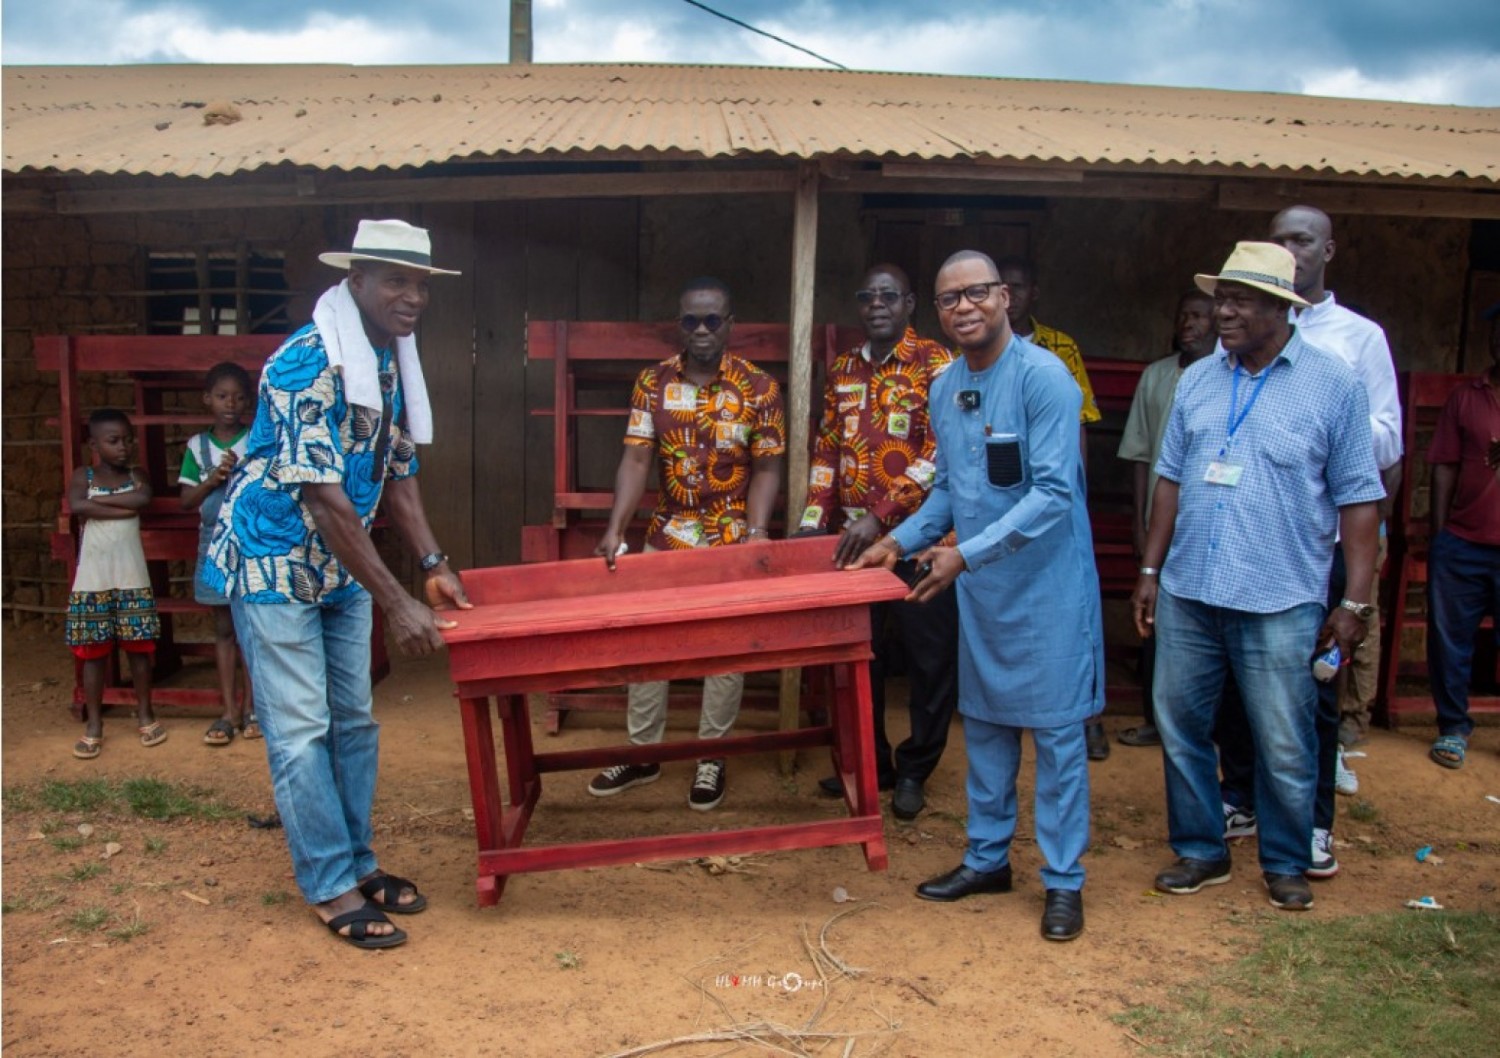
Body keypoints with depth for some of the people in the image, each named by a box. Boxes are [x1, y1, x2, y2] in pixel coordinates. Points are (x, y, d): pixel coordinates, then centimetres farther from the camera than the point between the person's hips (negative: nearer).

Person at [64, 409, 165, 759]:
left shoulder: (136, 475, 5)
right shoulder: (83, 476, 1)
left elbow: (144, 498, -17)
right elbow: (76, 507, -19)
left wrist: (100, 499, -13)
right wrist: (124, 509, -17)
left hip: (132, 577, 1)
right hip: (92, 578, -1)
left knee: (139, 647, 7)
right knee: (93, 651, 4)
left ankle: (144, 715, 21)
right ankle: (93, 724, 13)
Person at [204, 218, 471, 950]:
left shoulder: (392, 364, 2)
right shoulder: (307, 364, -24)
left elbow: (397, 472, 9)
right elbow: (324, 497, -27)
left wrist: (434, 566, 1)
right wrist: (395, 602, -27)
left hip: (342, 567, 8)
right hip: (273, 561, -8)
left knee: (353, 722, 13)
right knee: (300, 731, -1)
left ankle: (357, 861, 26)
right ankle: (331, 888, 10)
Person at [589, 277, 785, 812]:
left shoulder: (759, 388, -6)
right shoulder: (652, 383, -1)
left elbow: (766, 470, -6)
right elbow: (636, 460, -7)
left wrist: (756, 533, -20)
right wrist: (615, 528, -18)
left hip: (732, 540, -2)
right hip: (666, 535, 2)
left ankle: (711, 756, 21)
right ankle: (642, 751, 24)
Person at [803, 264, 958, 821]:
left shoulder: (936, 365, -6)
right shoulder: (844, 368, 11)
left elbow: (943, 454, -15)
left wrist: (881, 515, -22)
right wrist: (815, 517, 5)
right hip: (853, 538, 5)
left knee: (931, 659, 4)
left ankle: (914, 770, 21)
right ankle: (869, 761, 28)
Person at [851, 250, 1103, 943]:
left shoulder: (1043, 377, -16)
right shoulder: (944, 390, 7)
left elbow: (1054, 493, -22)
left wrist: (966, 554, -25)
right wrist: (899, 541, 6)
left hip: (1046, 583, -7)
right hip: (979, 587, 7)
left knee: (1056, 730, 2)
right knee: (985, 723, 15)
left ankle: (1063, 880, 15)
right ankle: (987, 858, 30)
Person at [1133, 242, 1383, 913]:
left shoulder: (1334, 385, -4)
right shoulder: (1197, 381, 8)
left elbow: (1358, 498, -3)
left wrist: (1355, 600, -6)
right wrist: (1151, 570, 11)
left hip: (1280, 604, -4)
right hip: (1187, 594, 4)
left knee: (1284, 745, 6)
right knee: (1180, 726, 11)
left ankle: (1286, 863, 28)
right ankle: (1200, 851, 29)